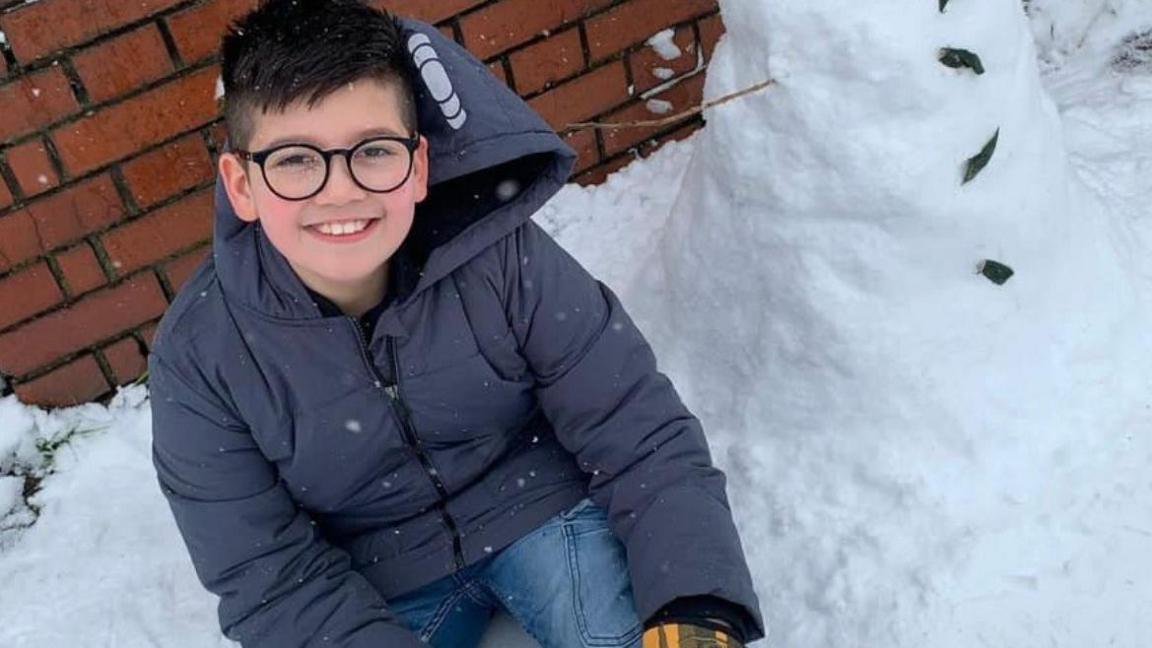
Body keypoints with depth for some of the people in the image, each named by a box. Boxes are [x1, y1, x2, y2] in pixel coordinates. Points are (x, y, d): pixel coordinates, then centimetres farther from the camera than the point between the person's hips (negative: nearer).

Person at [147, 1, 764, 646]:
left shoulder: (504, 258, -21)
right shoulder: (198, 358, -17)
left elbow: (643, 440, -19)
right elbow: (272, 580, -13)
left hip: (542, 506, -2)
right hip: (374, 585, 3)